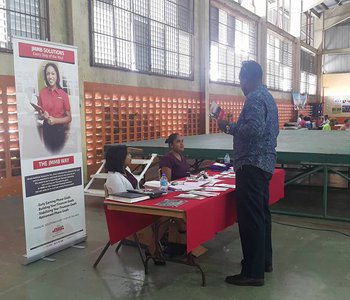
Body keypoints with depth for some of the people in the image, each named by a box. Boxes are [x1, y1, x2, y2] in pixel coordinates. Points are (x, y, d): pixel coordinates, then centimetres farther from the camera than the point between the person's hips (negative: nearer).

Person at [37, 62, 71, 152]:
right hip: (46, 129, 2)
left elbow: (69, 118, -3)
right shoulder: (42, 92, -1)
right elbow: (39, 115, 9)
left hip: (59, 130, -2)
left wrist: (55, 120, -15)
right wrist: (43, 116, -11)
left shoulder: (63, 94, -6)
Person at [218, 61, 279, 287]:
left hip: (252, 164, -11)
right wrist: (235, 127, 23)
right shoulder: (268, 96, 17)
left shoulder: (255, 98, -14)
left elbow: (254, 129, -27)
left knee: (250, 217, -7)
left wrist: (230, 127, -15)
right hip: (265, 162, 11)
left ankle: (253, 272, -1)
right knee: (261, 213, 17)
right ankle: (265, 260, 28)